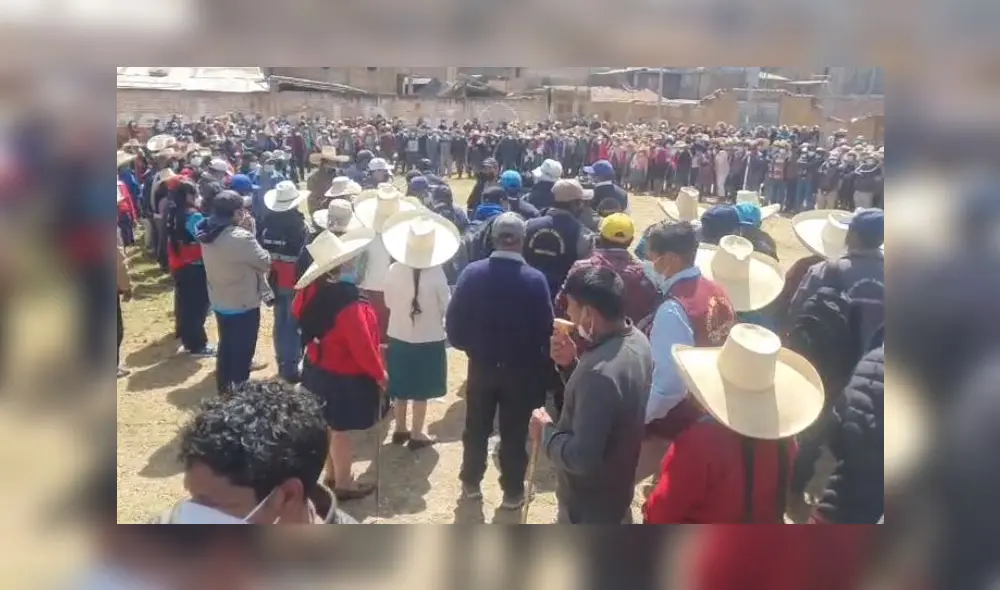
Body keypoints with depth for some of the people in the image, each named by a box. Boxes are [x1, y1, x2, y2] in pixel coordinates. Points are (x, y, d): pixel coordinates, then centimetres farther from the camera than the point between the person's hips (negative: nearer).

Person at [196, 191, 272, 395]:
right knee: (242, 351, 9)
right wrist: (251, 232, -12)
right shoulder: (240, 237, -28)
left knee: (226, 346, 24)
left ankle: (225, 387, 40)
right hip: (244, 304, -8)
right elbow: (265, 262, -16)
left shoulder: (207, 234, -4)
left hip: (219, 302, 8)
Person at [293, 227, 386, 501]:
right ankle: (343, 484, 24)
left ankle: (331, 475, 40)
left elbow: (297, 311, 15)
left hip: (318, 369, 9)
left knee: (330, 426, 23)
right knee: (341, 430, 7)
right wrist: (379, 373, -13)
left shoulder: (315, 291, -6)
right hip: (345, 377, -9)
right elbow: (362, 345, -27)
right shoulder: (348, 303, -32)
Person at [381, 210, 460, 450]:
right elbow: (447, 307, -9)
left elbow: (388, 303, 0)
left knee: (401, 386, 18)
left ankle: (400, 430, 31)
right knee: (420, 390, 10)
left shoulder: (394, 270, -13)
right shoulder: (436, 274, -21)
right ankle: (416, 435, 20)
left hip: (399, 336, 3)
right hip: (429, 339, -3)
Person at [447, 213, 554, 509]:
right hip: (521, 369, -2)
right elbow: (546, 327, -14)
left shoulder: (472, 272, -12)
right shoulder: (536, 279, -17)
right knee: (514, 433, 12)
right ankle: (512, 492, 24)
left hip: (481, 365, 2)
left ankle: (471, 483, 33)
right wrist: (542, 364, 3)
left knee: (476, 428, 19)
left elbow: (453, 321, -8)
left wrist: (467, 346, 10)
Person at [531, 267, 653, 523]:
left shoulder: (601, 372, -37)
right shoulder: (636, 341, -6)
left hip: (589, 502, -9)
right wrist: (571, 364, -7)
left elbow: (582, 457, -34)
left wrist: (546, 431, -17)